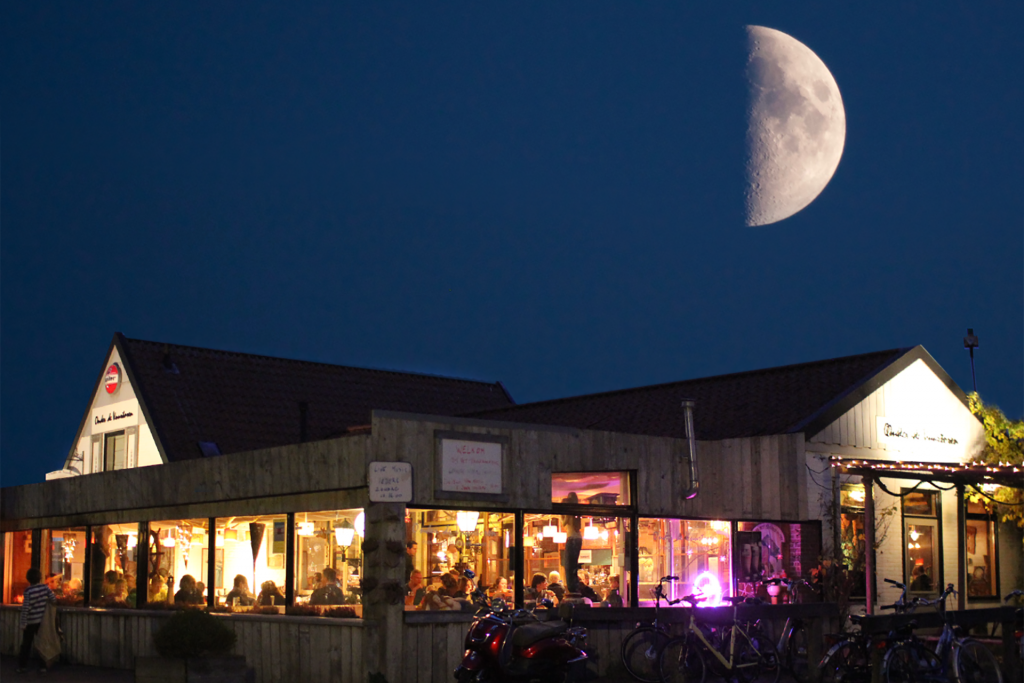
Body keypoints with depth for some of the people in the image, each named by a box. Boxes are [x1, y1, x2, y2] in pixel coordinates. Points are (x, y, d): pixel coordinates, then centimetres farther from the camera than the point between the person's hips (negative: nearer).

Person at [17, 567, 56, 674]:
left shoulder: (28, 591, -16)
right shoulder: (45, 587, -7)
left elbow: (26, 608, -16)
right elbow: (53, 599, -4)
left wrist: (23, 623, -11)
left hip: (31, 622, -3)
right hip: (42, 621, 3)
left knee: (26, 644, 9)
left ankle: (21, 666, 13)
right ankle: (43, 666, 11)